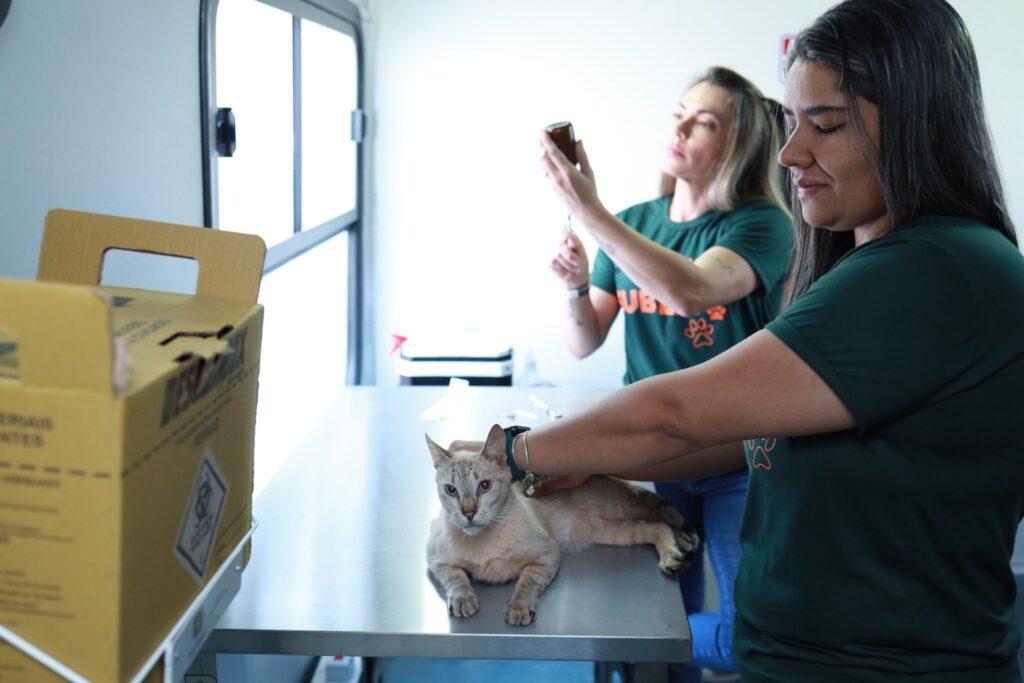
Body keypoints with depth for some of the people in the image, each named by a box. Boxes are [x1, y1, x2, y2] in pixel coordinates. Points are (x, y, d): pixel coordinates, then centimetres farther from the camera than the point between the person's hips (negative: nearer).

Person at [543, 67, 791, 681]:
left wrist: (591, 212, -33)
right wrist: (578, 288, -16)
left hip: (736, 463, -3)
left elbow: (690, 290, -33)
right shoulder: (635, 223, 3)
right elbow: (585, 344, 4)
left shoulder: (762, 226, -12)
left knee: (754, 628, 0)